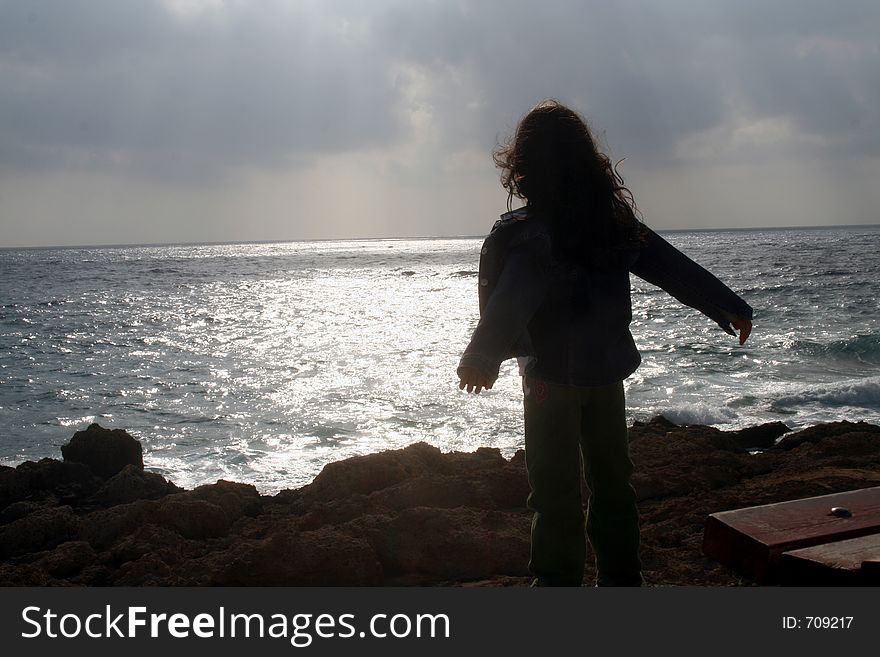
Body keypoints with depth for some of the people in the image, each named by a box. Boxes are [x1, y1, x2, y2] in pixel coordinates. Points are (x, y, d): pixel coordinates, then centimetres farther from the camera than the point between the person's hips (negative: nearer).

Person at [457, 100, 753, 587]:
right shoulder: (615, 220, 0)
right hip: (608, 370, 5)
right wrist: (731, 308, 15)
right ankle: (621, 578, 31)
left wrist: (479, 359, -20)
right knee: (611, 479, 19)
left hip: (551, 375, -5)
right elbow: (677, 268, 6)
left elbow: (505, 304, -25)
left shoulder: (521, 232, -16)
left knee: (556, 489, 4)